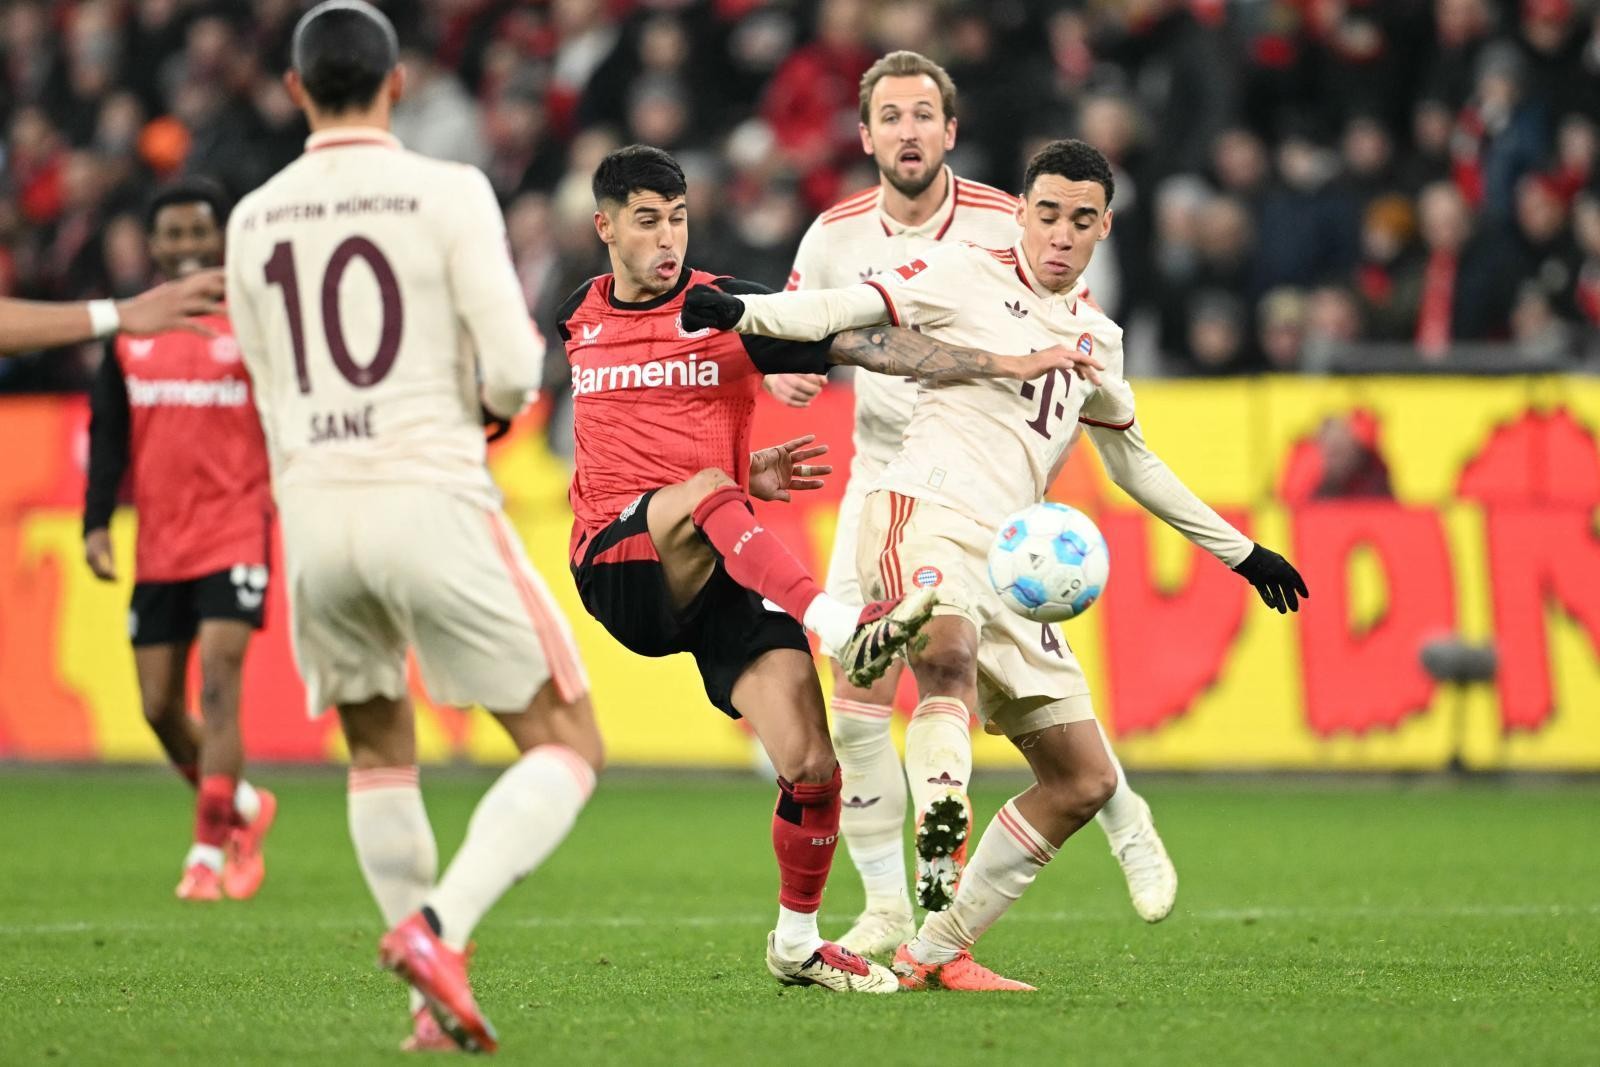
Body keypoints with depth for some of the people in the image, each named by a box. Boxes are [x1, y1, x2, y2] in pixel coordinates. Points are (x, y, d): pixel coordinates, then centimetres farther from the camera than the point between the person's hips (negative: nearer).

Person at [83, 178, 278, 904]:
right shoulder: (128, 335, 9)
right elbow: (108, 438, 10)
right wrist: (97, 523, -1)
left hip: (236, 537, -4)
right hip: (158, 547, 5)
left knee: (218, 687, -16)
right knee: (160, 706, 7)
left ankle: (209, 851, -14)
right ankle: (243, 804, 30)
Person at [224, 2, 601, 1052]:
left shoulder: (253, 222, 10)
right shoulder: (449, 193, -4)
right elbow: (512, 375, -10)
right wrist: (494, 388, 13)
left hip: (314, 515, 5)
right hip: (434, 502, -4)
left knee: (379, 756, 23)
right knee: (567, 749, 4)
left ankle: (439, 1002, 16)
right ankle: (438, 927, -17)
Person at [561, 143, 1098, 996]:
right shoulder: (577, 320, 11)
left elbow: (862, 345, -4)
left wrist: (1004, 365, -13)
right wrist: (732, 481, 8)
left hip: (722, 574, 0)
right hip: (617, 568, 0)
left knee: (811, 767, -11)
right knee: (703, 491, -35)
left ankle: (796, 943, 12)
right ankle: (846, 629, -48)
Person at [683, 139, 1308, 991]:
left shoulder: (1096, 338, 22)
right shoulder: (968, 274, 4)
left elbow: (1134, 464, 35)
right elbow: (849, 310, -7)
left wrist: (1239, 549, 39)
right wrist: (743, 313, -25)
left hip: (1009, 561, 7)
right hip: (925, 511, -7)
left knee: (1083, 781, 4)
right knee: (951, 652, -42)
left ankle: (935, 951, 8)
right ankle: (942, 830, -50)